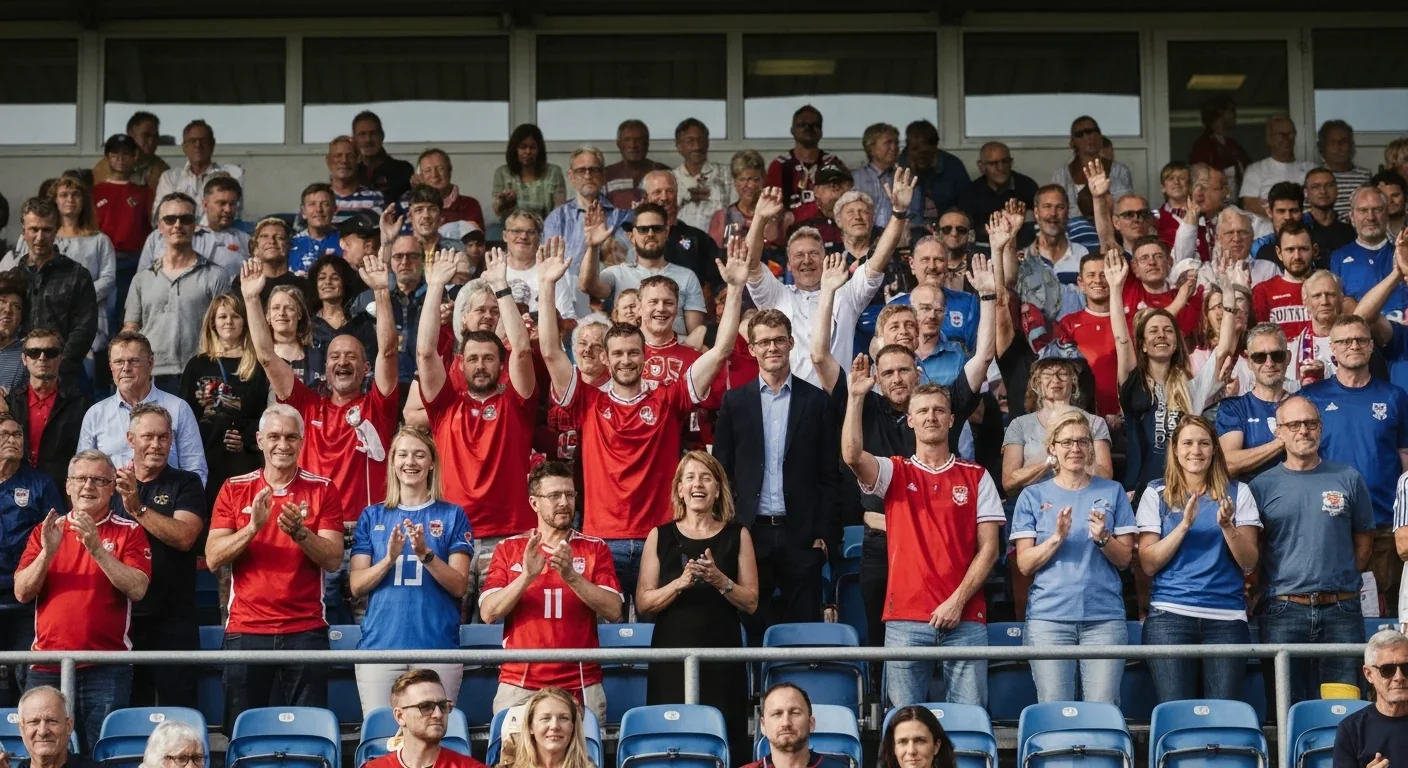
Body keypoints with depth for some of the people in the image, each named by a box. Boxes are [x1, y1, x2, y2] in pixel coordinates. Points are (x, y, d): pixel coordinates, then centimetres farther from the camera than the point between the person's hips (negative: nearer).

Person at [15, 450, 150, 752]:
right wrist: (47, 552, -12)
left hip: (106, 669, -3)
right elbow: (22, 593, 3)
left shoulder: (129, 532, 3)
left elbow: (137, 589, -10)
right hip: (47, 667, 3)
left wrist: (97, 549, -19)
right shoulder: (45, 531, 11)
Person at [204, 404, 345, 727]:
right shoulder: (234, 489, 7)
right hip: (245, 630, 1)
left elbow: (333, 560, -3)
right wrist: (253, 527, -16)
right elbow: (213, 559, -2)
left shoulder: (322, 490, 4)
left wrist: (299, 532, -20)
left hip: (305, 630, -1)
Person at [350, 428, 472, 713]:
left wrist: (426, 555, -16)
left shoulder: (452, 515, 8)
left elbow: (459, 585, 0)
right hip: (380, 644, 1)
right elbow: (356, 586, 5)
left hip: (438, 646, -1)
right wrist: (389, 559, -12)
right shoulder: (372, 516, 12)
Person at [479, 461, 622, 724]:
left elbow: (614, 611, -4)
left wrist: (571, 576, -17)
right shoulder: (508, 549, 8)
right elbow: (488, 613, -2)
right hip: (519, 686, 0)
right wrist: (527, 577, -16)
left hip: (581, 687, 0)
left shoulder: (595, 548, 7)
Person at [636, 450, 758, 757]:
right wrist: (679, 583, -14)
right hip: (672, 654, 0)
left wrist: (720, 580, -12)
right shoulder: (661, 536, 6)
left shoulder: (737, 535, 7)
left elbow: (751, 602, 5)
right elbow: (643, 603, 2)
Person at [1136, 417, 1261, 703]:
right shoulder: (1157, 493, 9)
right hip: (1170, 614, -1)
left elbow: (1249, 564, 5)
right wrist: (1184, 525, -10)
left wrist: (1227, 526, -11)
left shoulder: (1237, 493, 11)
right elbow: (1148, 564, 0)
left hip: (1227, 616, 1)